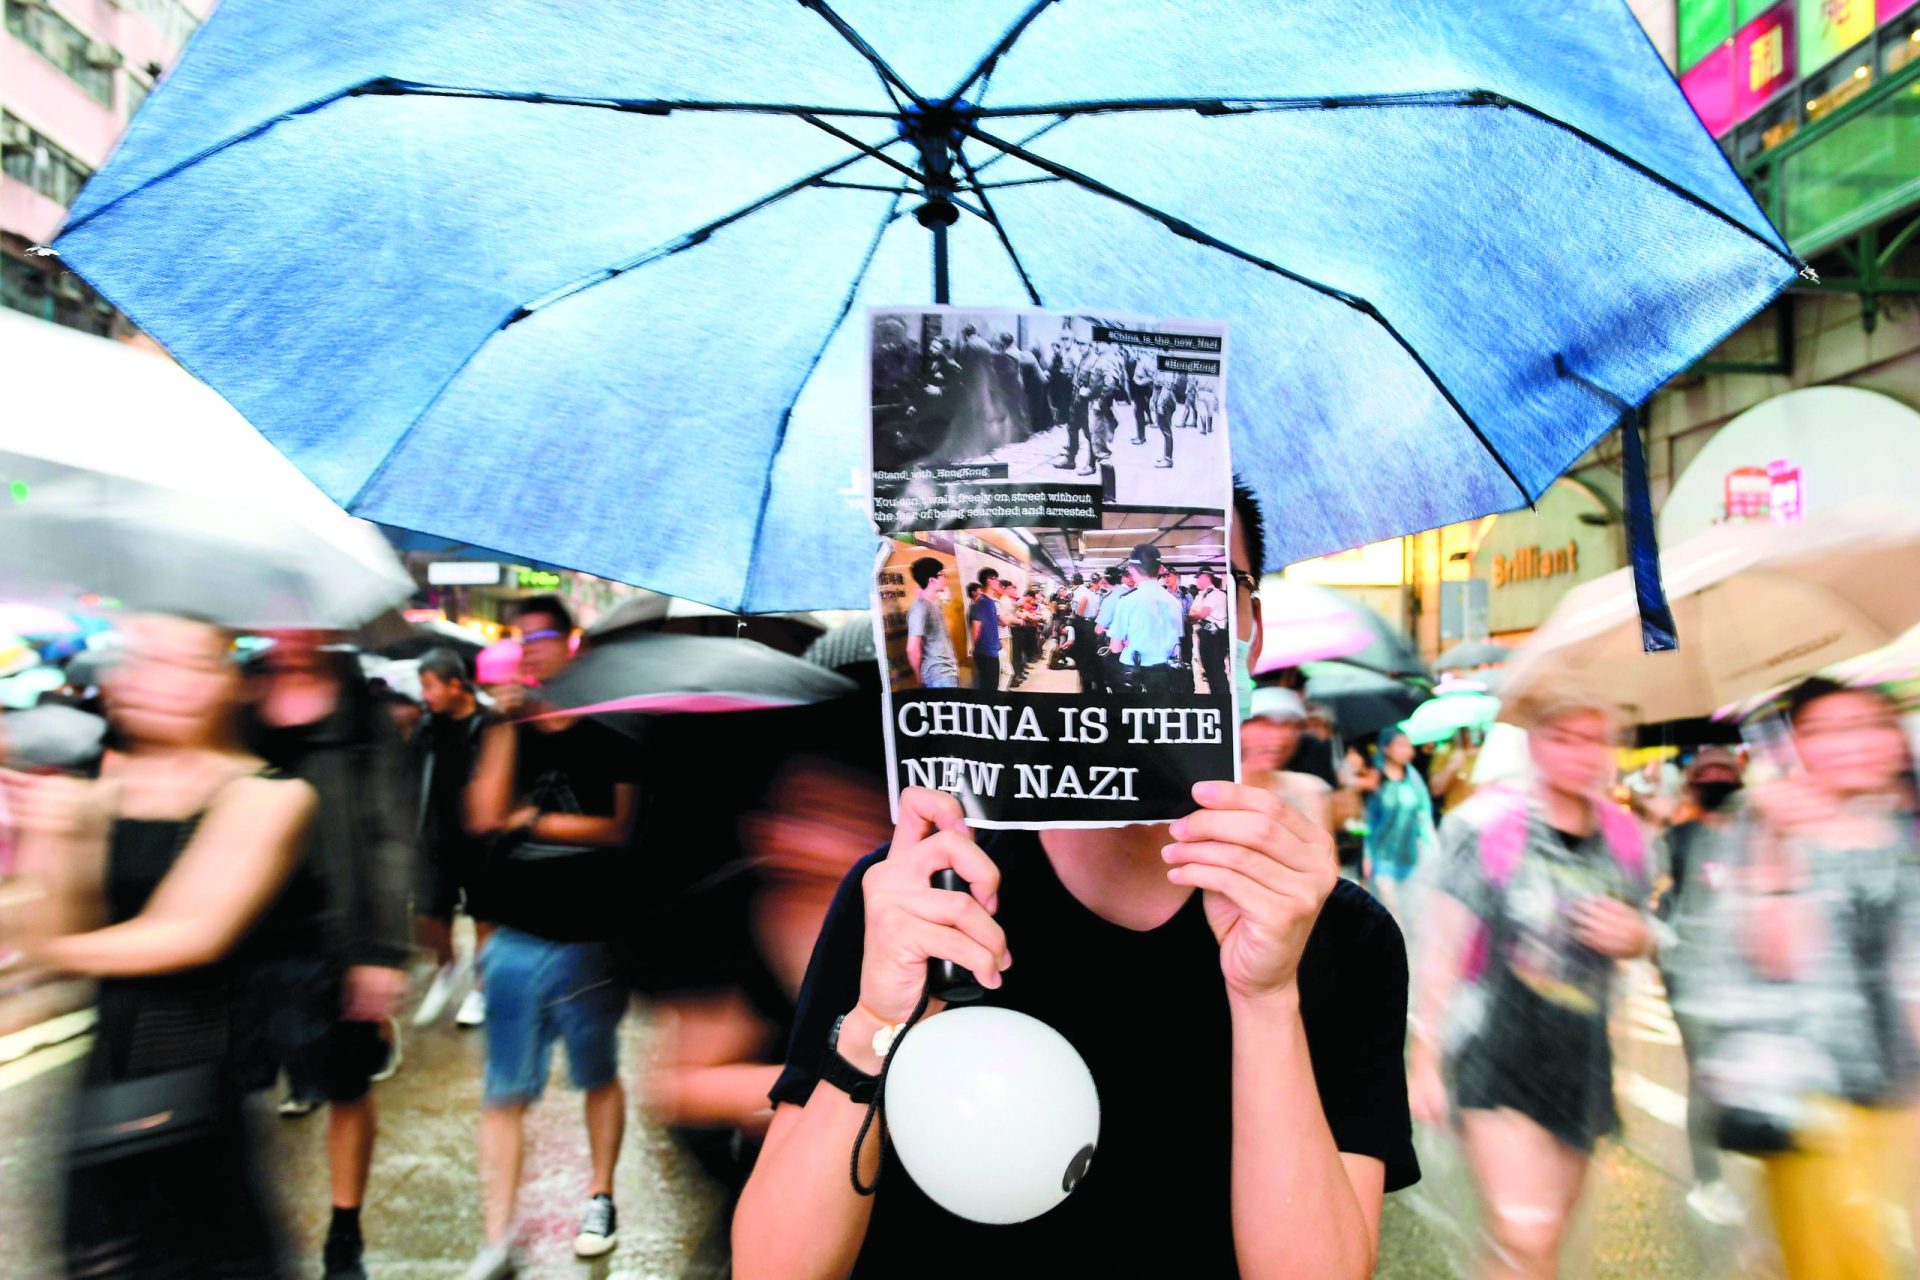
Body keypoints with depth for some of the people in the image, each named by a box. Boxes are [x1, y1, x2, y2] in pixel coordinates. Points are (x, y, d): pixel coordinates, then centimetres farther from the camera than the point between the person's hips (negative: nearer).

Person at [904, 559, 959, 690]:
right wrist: (920, 679, -10)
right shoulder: (920, 607, -18)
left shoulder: (937, 602, 11)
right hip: (938, 676, -9)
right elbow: (913, 649, -22)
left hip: (950, 671, 9)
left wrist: (954, 666, 16)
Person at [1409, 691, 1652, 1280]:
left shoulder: (1623, 836, 6)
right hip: (1497, 1052, -5)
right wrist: (1424, 1059, -9)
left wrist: (1635, 937, -6)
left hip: (1580, 1056, 5)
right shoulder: (1487, 823, -10)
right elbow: (1443, 946, -8)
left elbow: (1637, 937, 20)